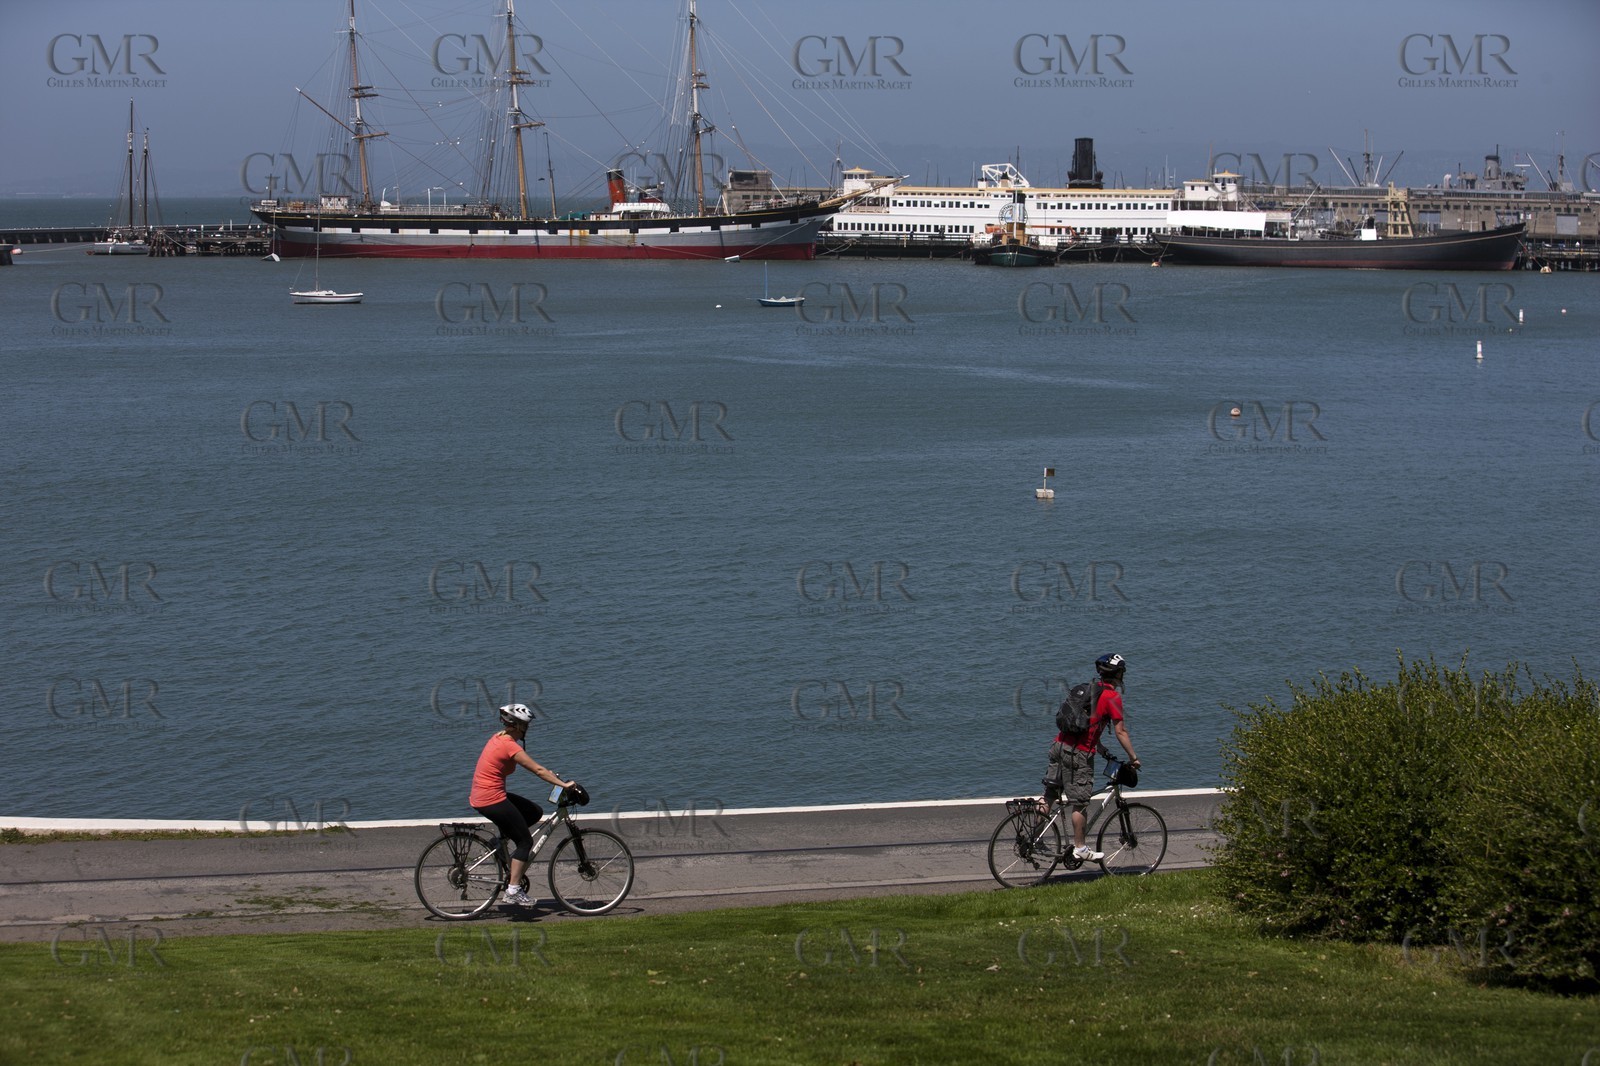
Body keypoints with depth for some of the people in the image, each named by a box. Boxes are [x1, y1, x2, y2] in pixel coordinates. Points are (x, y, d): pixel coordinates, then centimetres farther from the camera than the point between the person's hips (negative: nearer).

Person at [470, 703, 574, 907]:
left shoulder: (499, 738, 11)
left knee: (535, 812, 17)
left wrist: (551, 775, 19)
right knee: (525, 841, -1)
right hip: (492, 800, -9)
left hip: (480, 797, 9)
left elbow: (533, 767, 23)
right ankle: (513, 890, -4)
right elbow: (537, 770, -18)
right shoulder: (510, 746, -18)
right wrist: (563, 784, -16)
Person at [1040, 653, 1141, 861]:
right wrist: (1133, 757, -1)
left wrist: (1099, 747, 35)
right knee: (1080, 803, 1)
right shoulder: (1112, 696, -7)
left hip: (1060, 745, 8)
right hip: (1079, 753, -8)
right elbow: (1120, 731, -8)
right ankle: (1080, 849, 7)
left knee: (1049, 795, 13)